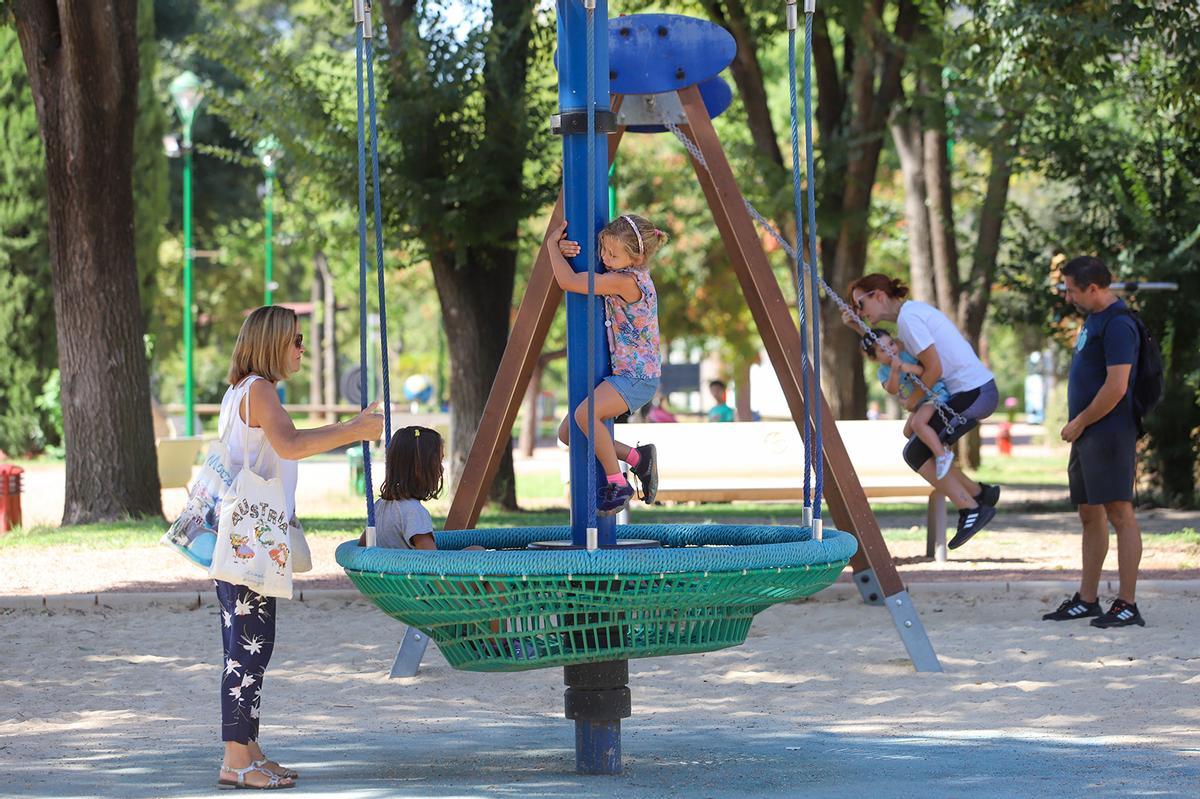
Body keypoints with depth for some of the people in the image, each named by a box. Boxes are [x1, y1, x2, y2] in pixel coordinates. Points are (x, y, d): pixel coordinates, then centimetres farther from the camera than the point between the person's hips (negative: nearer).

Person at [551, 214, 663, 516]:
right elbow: (578, 274, 20)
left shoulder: (626, 281, -23)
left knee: (585, 414, -33)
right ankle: (637, 458, 13)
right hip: (622, 373, 10)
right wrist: (564, 252, -3)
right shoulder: (622, 276, 7)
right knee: (567, 432, 8)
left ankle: (617, 484, -19)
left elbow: (568, 282, -22)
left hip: (639, 376, -10)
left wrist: (553, 245, -7)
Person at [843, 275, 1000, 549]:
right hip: (980, 391, 10)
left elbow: (934, 369, -17)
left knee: (916, 453, -5)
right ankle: (979, 494, 18)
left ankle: (971, 508, -3)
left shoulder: (909, 318, -14)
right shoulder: (912, 312, 16)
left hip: (972, 393, -10)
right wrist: (859, 328, 17)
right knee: (924, 448, 15)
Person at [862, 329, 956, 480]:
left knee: (917, 423, -28)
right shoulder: (883, 372, -2)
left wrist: (909, 368, -40)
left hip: (936, 392, -8)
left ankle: (942, 455, -24)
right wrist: (894, 371, -36)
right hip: (919, 402, 8)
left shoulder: (907, 354, -14)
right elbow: (891, 390, -21)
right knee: (908, 432, 17)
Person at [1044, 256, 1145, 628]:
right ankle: (1087, 600, 20)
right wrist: (1077, 425, 14)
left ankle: (1127, 604, -8)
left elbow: (1116, 387, -21)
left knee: (1120, 513, -8)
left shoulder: (1118, 325, -16)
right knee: (1090, 514, 14)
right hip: (1088, 435, 10)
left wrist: (1079, 423, -13)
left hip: (1109, 433, -10)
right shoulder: (1093, 320, 16)